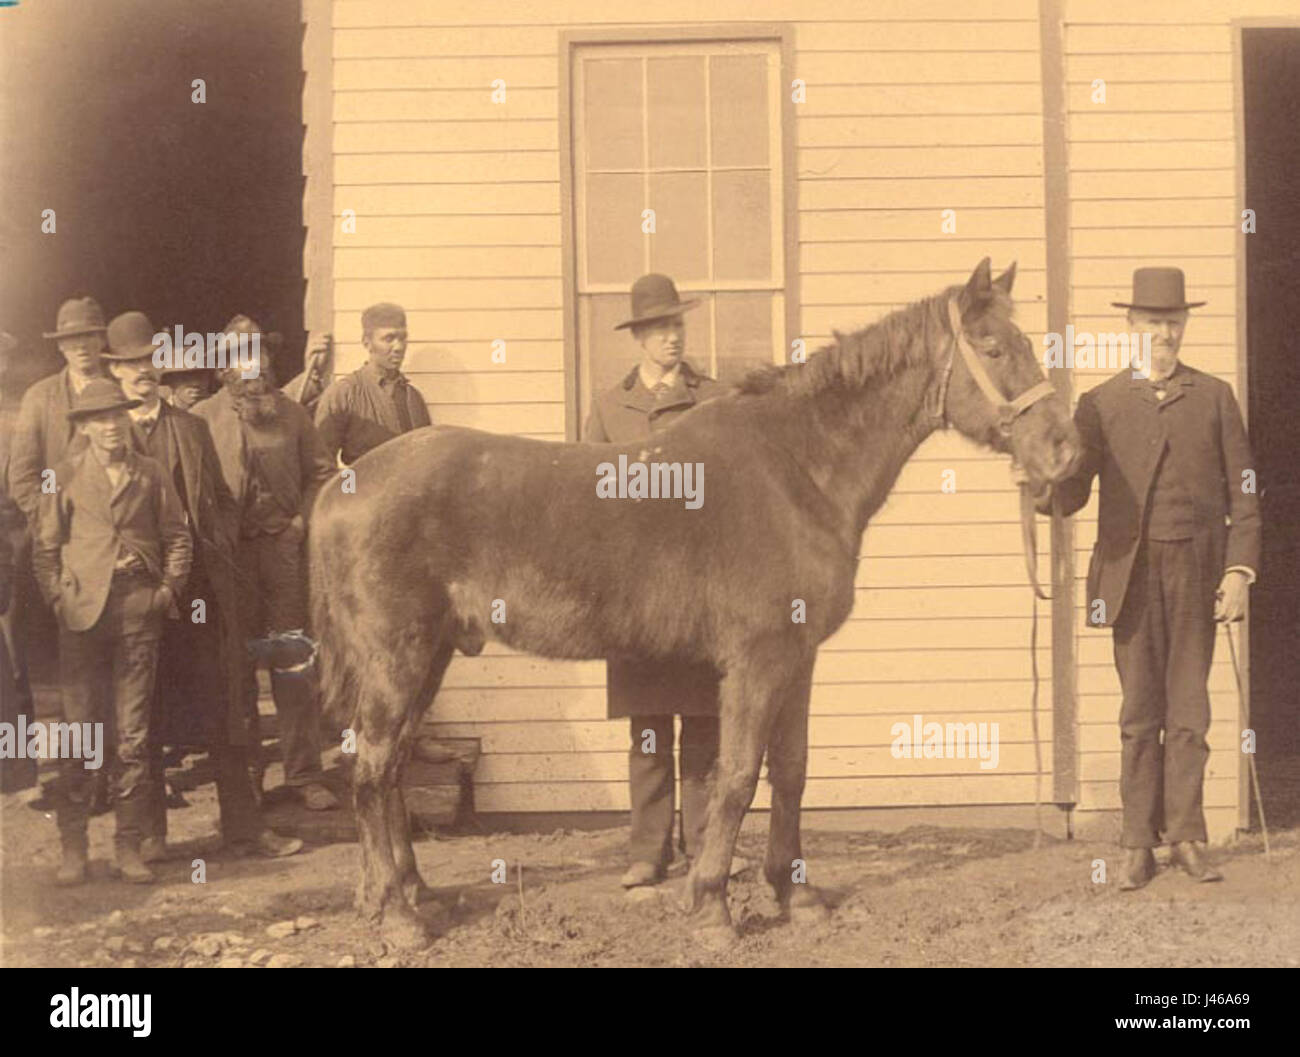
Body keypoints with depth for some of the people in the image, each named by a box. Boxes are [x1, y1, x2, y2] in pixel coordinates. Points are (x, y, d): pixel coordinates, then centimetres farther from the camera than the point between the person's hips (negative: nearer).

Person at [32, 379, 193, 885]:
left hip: (138, 610, 1)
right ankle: (72, 847, 7)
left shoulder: (151, 474, 8)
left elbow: (177, 536, 14)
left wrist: (169, 588, 3)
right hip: (82, 612, -1)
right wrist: (57, 599, -3)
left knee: (133, 735, 2)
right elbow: (44, 548, 6)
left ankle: (130, 844, 10)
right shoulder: (64, 476, 5)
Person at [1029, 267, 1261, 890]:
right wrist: (1039, 489, -23)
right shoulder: (1101, 404, 6)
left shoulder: (1214, 398, 7)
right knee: (1140, 713, 3)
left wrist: (1240, 569, -6)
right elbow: (1071, 492, 1)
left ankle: (1186, 837, 13)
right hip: (1131, 572, 0)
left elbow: (1243, 491, 5)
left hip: (1198, 574, 0)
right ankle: (1138, 845, 9)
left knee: (1189, 711, 4)